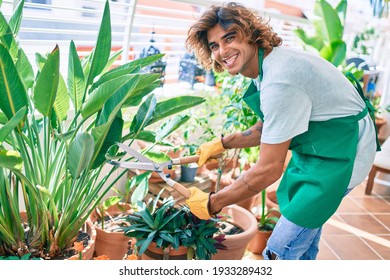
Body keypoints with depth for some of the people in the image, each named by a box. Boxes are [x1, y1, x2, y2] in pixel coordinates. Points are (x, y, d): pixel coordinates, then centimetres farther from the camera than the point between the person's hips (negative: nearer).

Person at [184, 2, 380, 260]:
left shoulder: (281, 81, -31)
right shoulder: (268, 61, 1)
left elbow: (269, 170, -28)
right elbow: (268, 128, 14)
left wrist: (212, 204, -18)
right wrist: (222, 144, 11)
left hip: (339, 158, -10)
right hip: (318, 149, 10)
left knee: (280, 253, -5)